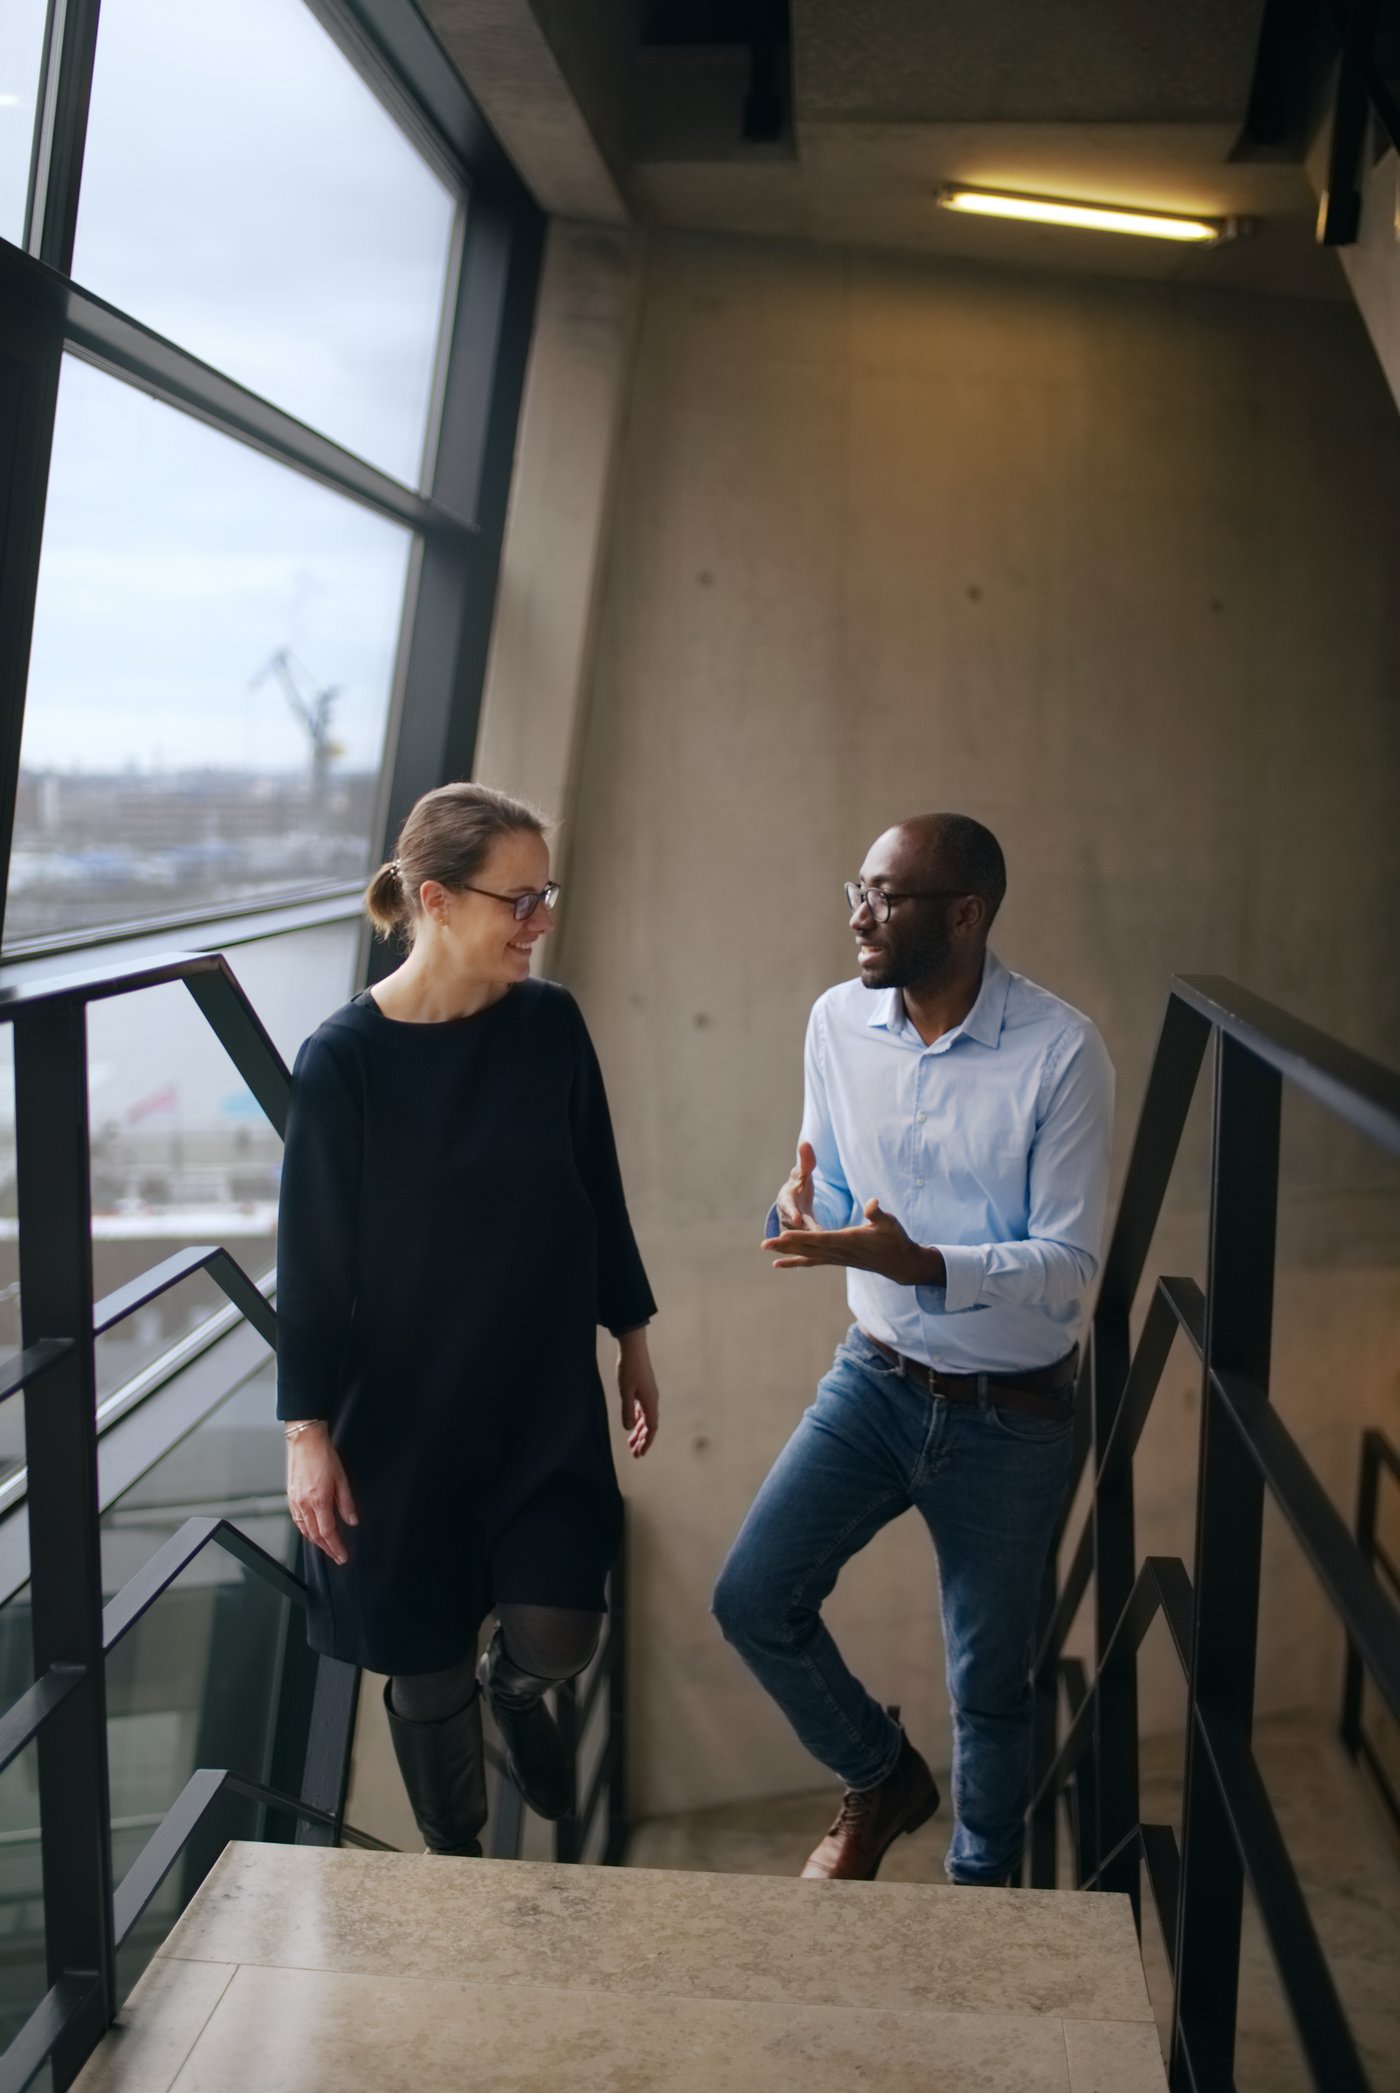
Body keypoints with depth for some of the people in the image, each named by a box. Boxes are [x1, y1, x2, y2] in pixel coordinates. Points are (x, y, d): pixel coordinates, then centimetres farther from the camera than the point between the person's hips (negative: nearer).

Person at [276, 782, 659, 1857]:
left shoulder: (550, 1023, -5)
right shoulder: (347, 1056, -16)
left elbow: (598, 1194, 5)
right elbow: (313, 1256, -11)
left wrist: (633, 1341, 10)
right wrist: (309, 1433, -10)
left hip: (547, 1395, 3)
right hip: (403, 1407, -2)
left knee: (556, 1638, -1)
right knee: (426, 1665, 11)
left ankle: (516, 1688, 37)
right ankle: (458, 1864, 38)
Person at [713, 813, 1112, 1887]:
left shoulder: (1061, 1051, -19)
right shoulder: (839, 1021, -5)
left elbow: (1070, 1264, -18)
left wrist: (922, 1264, -34)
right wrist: (806, 1211, -18)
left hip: (1010, 1415, -4)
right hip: (875, 1380, 4)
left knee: (990, 1682, 11)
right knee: (753, 1599, -4)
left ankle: (983, 1883, 41)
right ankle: (884, 1776, 26)